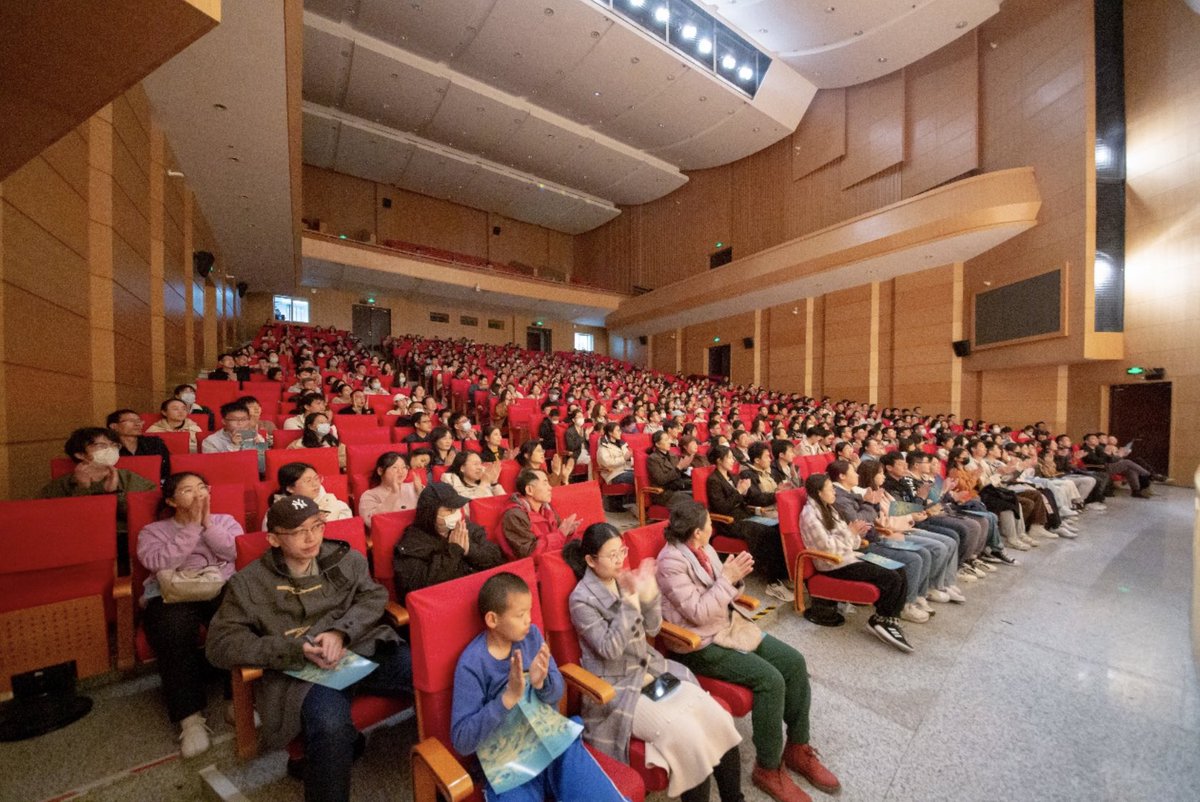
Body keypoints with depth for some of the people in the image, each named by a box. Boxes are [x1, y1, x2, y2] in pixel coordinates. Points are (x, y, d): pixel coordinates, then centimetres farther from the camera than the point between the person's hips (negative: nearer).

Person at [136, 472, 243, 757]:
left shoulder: (225, 520, 20)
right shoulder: (153, 530, 17)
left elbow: (238, 553, 0)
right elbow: (159, 563, -5)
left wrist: (207, 525, -3)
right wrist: (192, 527, -7)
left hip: (222, 589, 0)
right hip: (172, 595, 0)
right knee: (174, 630, -34)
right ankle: (189, 716, -21)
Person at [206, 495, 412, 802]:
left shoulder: (345, 557, 10)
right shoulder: (249, 582, 5)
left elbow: (374, 596, 7)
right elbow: (219, 644, 0)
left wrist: (340, 631, -13)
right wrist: (297, 649, -13)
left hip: (364, 649, 2)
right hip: (302, 671, -1)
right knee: (330, 726, -37)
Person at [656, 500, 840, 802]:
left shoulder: (704, 549, 2)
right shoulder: (671, 562, -23)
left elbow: (723, 596, 9)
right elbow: (698, 613, -25)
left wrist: (735, 577, -12)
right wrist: (728, 579, -24)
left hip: (730, 625, 8)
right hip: (700, 644, -8)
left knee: (794, 662, -1)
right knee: (770, 679, -20)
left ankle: (797, 748, 17)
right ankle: (768, 768, 2)